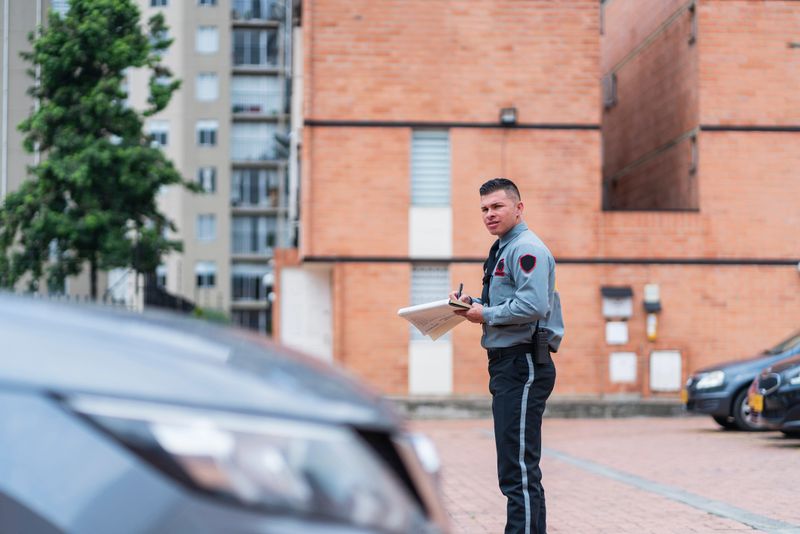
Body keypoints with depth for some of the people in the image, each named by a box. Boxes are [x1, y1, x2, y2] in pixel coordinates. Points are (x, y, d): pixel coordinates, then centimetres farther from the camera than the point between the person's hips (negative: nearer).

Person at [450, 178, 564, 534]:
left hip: (523, 366, -11)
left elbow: (533, 305, -24)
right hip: (508, 364, 11)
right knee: (516, 468, 17)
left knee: (519, 469, -12)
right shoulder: (502, 250, 21)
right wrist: (474, 303, 8)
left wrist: (486, 315, -14)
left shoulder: (526, 249, -12)